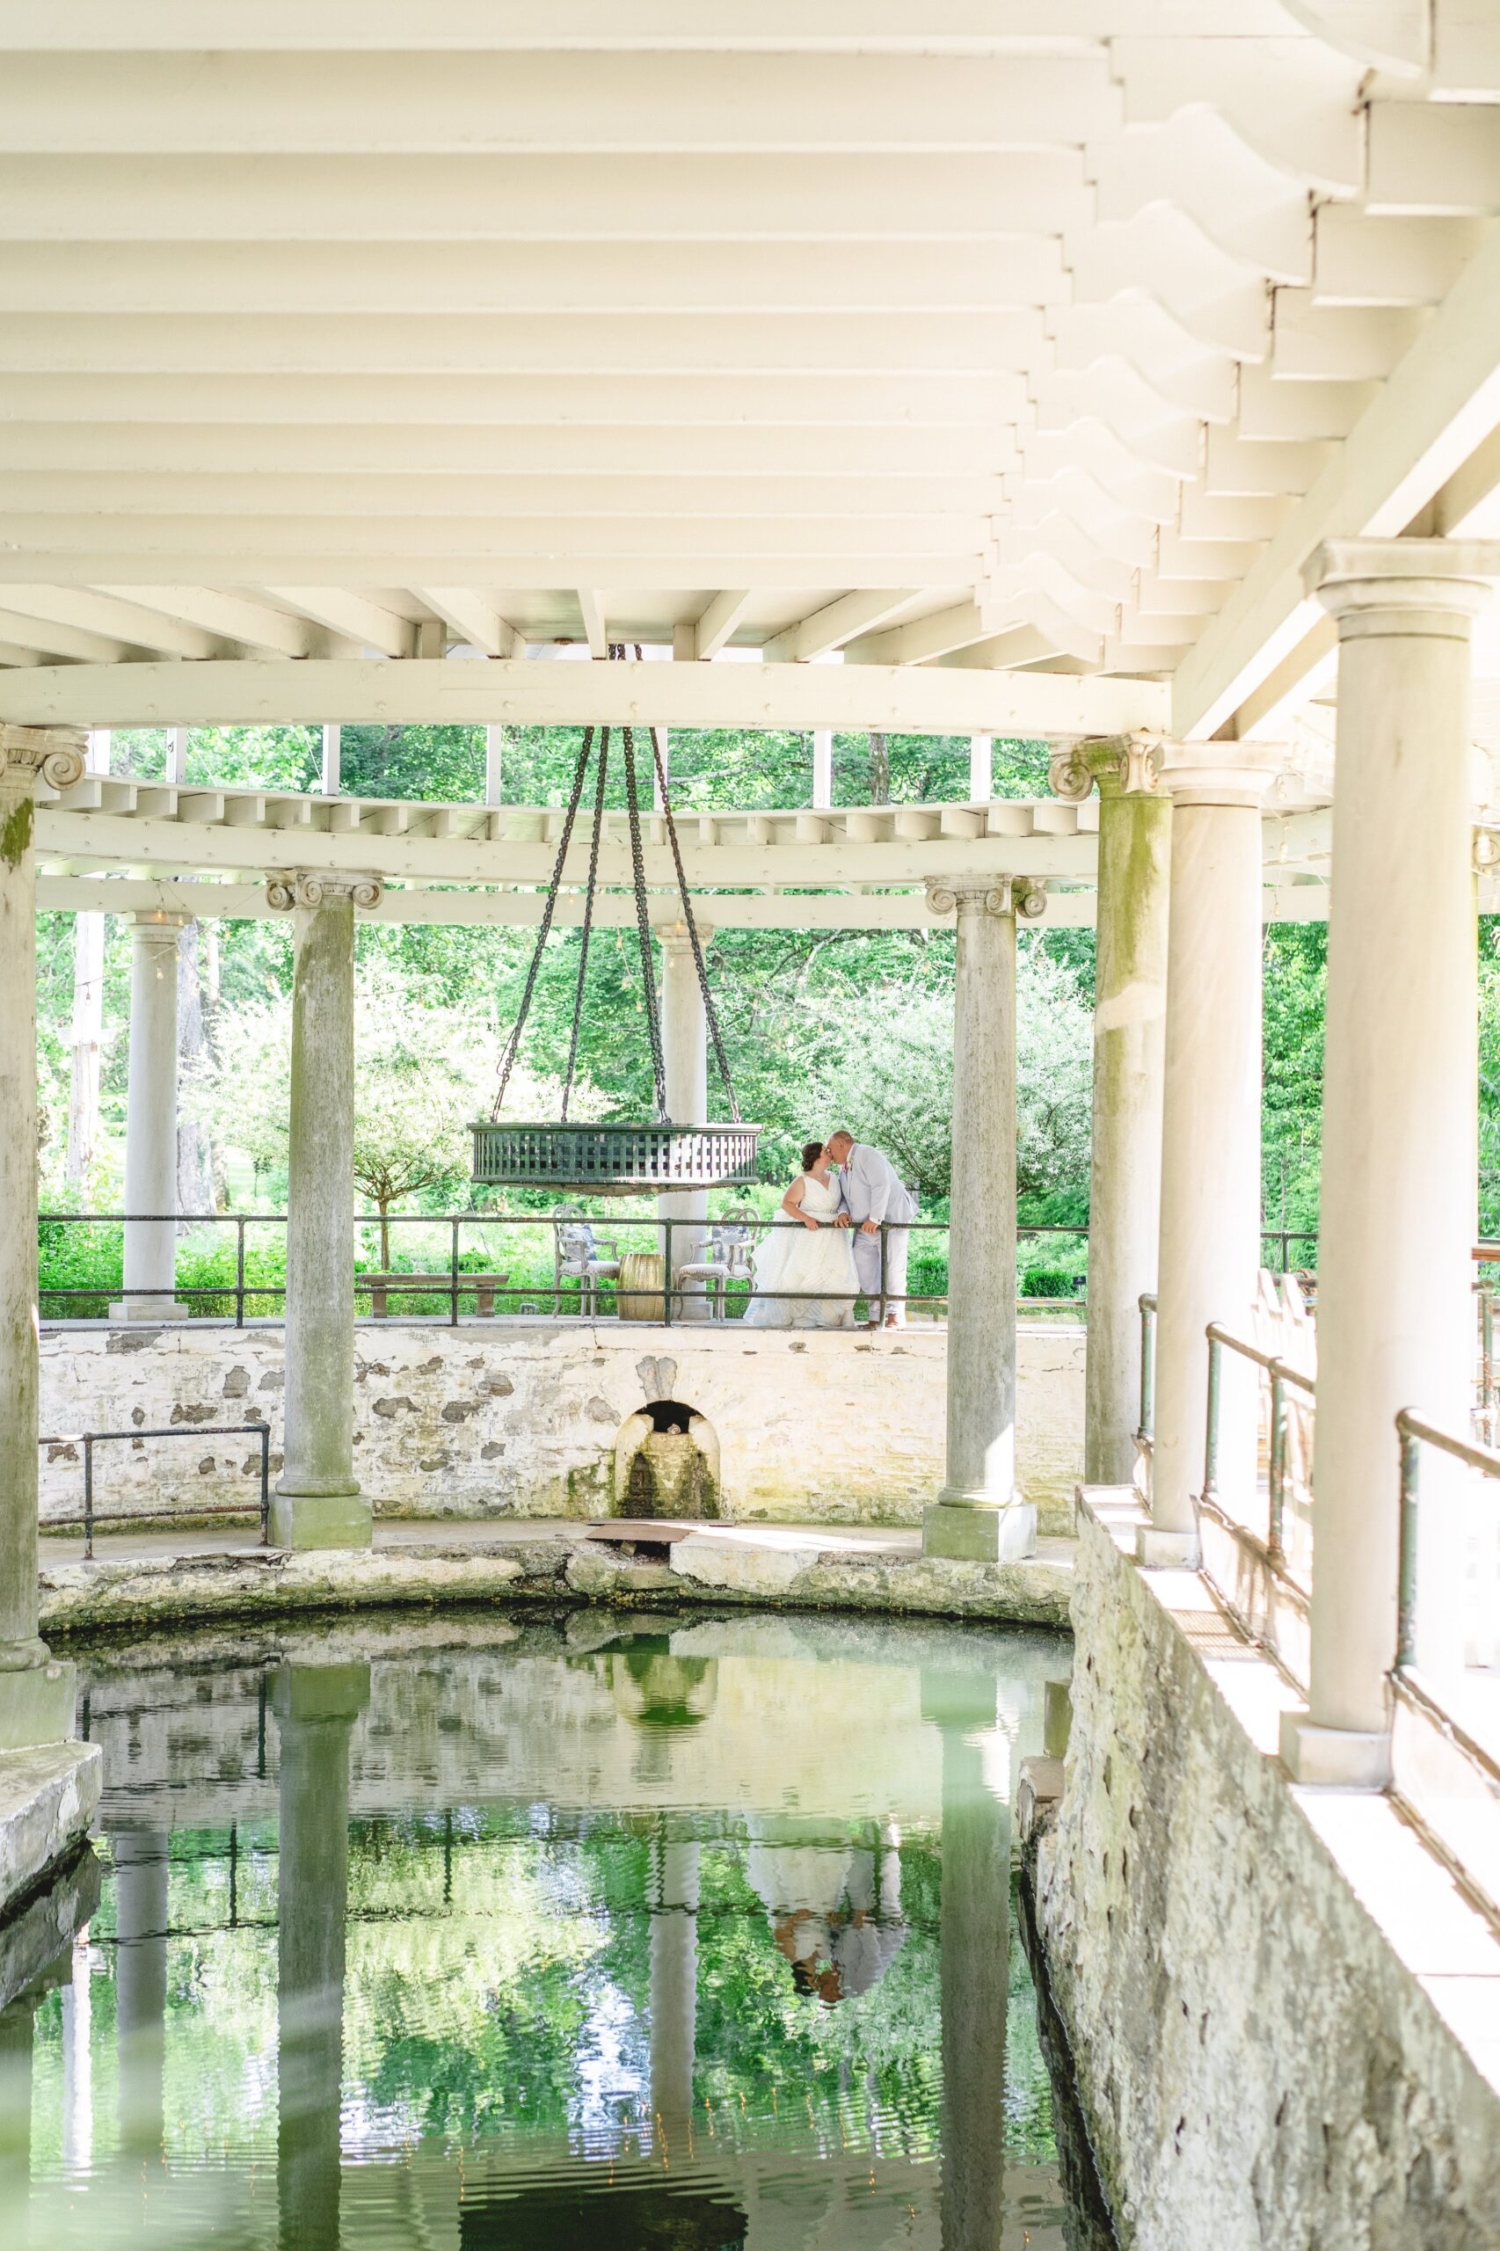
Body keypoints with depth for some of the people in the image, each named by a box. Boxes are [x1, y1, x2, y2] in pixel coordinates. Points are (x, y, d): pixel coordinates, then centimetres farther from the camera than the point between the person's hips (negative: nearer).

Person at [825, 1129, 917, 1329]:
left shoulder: (867, 1156, -13)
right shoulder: (844, 1167, 15)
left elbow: (881, 1186, -22)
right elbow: (843, 1195, 17)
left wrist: (875, 1219, -25)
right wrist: (843, 1212, -6)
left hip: (890, 1220, -9)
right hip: (865, 1225, 9)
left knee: (892, 1269, -9)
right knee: (865, 1270, 3)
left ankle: (895, 1316, -5)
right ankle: (875, 1317, 6)